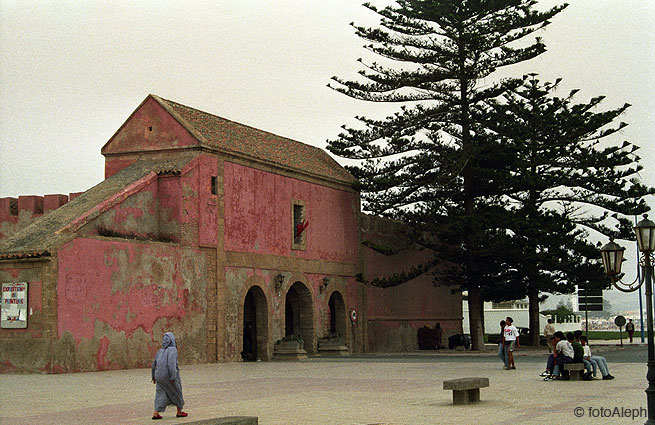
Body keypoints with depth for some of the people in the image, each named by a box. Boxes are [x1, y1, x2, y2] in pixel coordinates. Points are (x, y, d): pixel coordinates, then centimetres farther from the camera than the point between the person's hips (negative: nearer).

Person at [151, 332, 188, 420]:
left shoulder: (161, 351, 9)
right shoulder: (172, 350, -13)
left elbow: (154, 364, 14)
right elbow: (171, 363, -26)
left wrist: (154, 376, 25)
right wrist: (173, 377, -27)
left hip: (160, 375, 6)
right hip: (170, 376, -6)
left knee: (161, 394, 7)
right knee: (177, 392, 12)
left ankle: (155, 413, -6)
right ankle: (179, 412, 23)